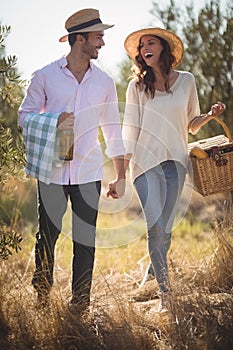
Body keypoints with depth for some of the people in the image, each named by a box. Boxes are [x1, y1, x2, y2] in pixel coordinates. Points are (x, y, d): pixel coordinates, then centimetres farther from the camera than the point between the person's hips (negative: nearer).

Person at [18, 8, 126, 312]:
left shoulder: (104, 82, 7)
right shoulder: (45, 77, -1)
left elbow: (113, 130, 12)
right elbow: (24, 116, 3)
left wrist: (121, 176, 10)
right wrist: (55, 121, -16)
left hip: (88, 173, 2)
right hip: (52, 171, -2)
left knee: (85, 241, 2)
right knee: (47, 236, 6)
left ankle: (80, 307, 12)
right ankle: (42, 301, 26)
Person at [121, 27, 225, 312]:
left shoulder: (186, 81, 7)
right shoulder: (137, 85, 3)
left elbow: (191, 124, 13)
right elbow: (130, 127, 2)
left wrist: (210, 115, -7)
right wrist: (123, 165, -6)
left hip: (176, 161, 2)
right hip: (146, 161, -2)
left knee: (165, 229, 4)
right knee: (155, 228, -12)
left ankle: (152, 273, 27)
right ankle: (165, 291, -7)